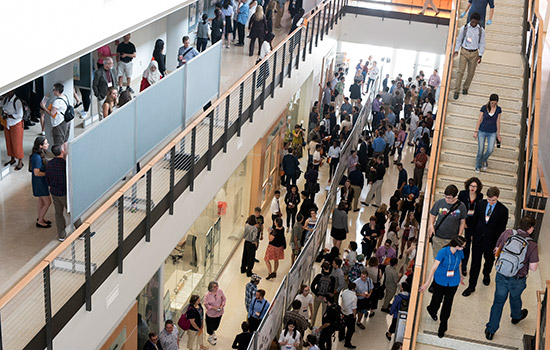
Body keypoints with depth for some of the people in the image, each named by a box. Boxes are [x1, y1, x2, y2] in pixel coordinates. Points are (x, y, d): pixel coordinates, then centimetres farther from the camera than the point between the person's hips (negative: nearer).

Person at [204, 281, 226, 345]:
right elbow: (206, 304, -16)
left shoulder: (220, 291, -15)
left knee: (216, 324, 25)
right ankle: (210, 337, 39)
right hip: (211, 313, -4)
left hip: (219, 312, 4)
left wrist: (222, 305, -17)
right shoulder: (208, 295, -25)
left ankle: (213, 333, 56)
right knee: (210, 325, 13)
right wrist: (213, 308, -25)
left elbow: (223, 299, -1)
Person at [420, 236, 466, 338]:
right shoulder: (443, 252, -24)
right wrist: (427, 283, -20)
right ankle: (432, 311, 55)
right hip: (440, 281, -3)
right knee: (437, 299, 17)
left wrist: (460, 276, 26)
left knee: (447, 304, 9)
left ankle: (442, 327, 27)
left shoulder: (459, 253, -10)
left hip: (453, 283, 3)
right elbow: (434, 267, -21)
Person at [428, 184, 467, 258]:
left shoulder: (461, 206, -5)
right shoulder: (439, 203, -4)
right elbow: (432, 216, 9)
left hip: (452, 240, -1)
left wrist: (459, 236, 2)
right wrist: (430, 225, -10)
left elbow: (462, 222, 6)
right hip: (437, 238, 1)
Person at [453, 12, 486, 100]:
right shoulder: (464, 28, -4)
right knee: (460, 71, -8)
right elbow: (459, 40, 7)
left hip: (474, 53, 1)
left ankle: (465, 88, 28)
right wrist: (456, 50, -1)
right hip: (464, 52, -1)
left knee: (471, 73, 7)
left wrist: (480, 55, -2)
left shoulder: (481, 31, -2)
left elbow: (482, 44, 4)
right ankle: (457, 91, -3)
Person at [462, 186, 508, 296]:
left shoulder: (503, 210, -15)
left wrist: (497, 244, -7)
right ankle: (471, 286, 14)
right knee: (475, 262, 4)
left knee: (489, 260, 23)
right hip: (478, 238, 1)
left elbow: (501, 229, -9)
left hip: (491, 241, -1)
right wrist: (472, 234, 9)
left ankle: (486, 274, 54)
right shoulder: (480, 203, -8)